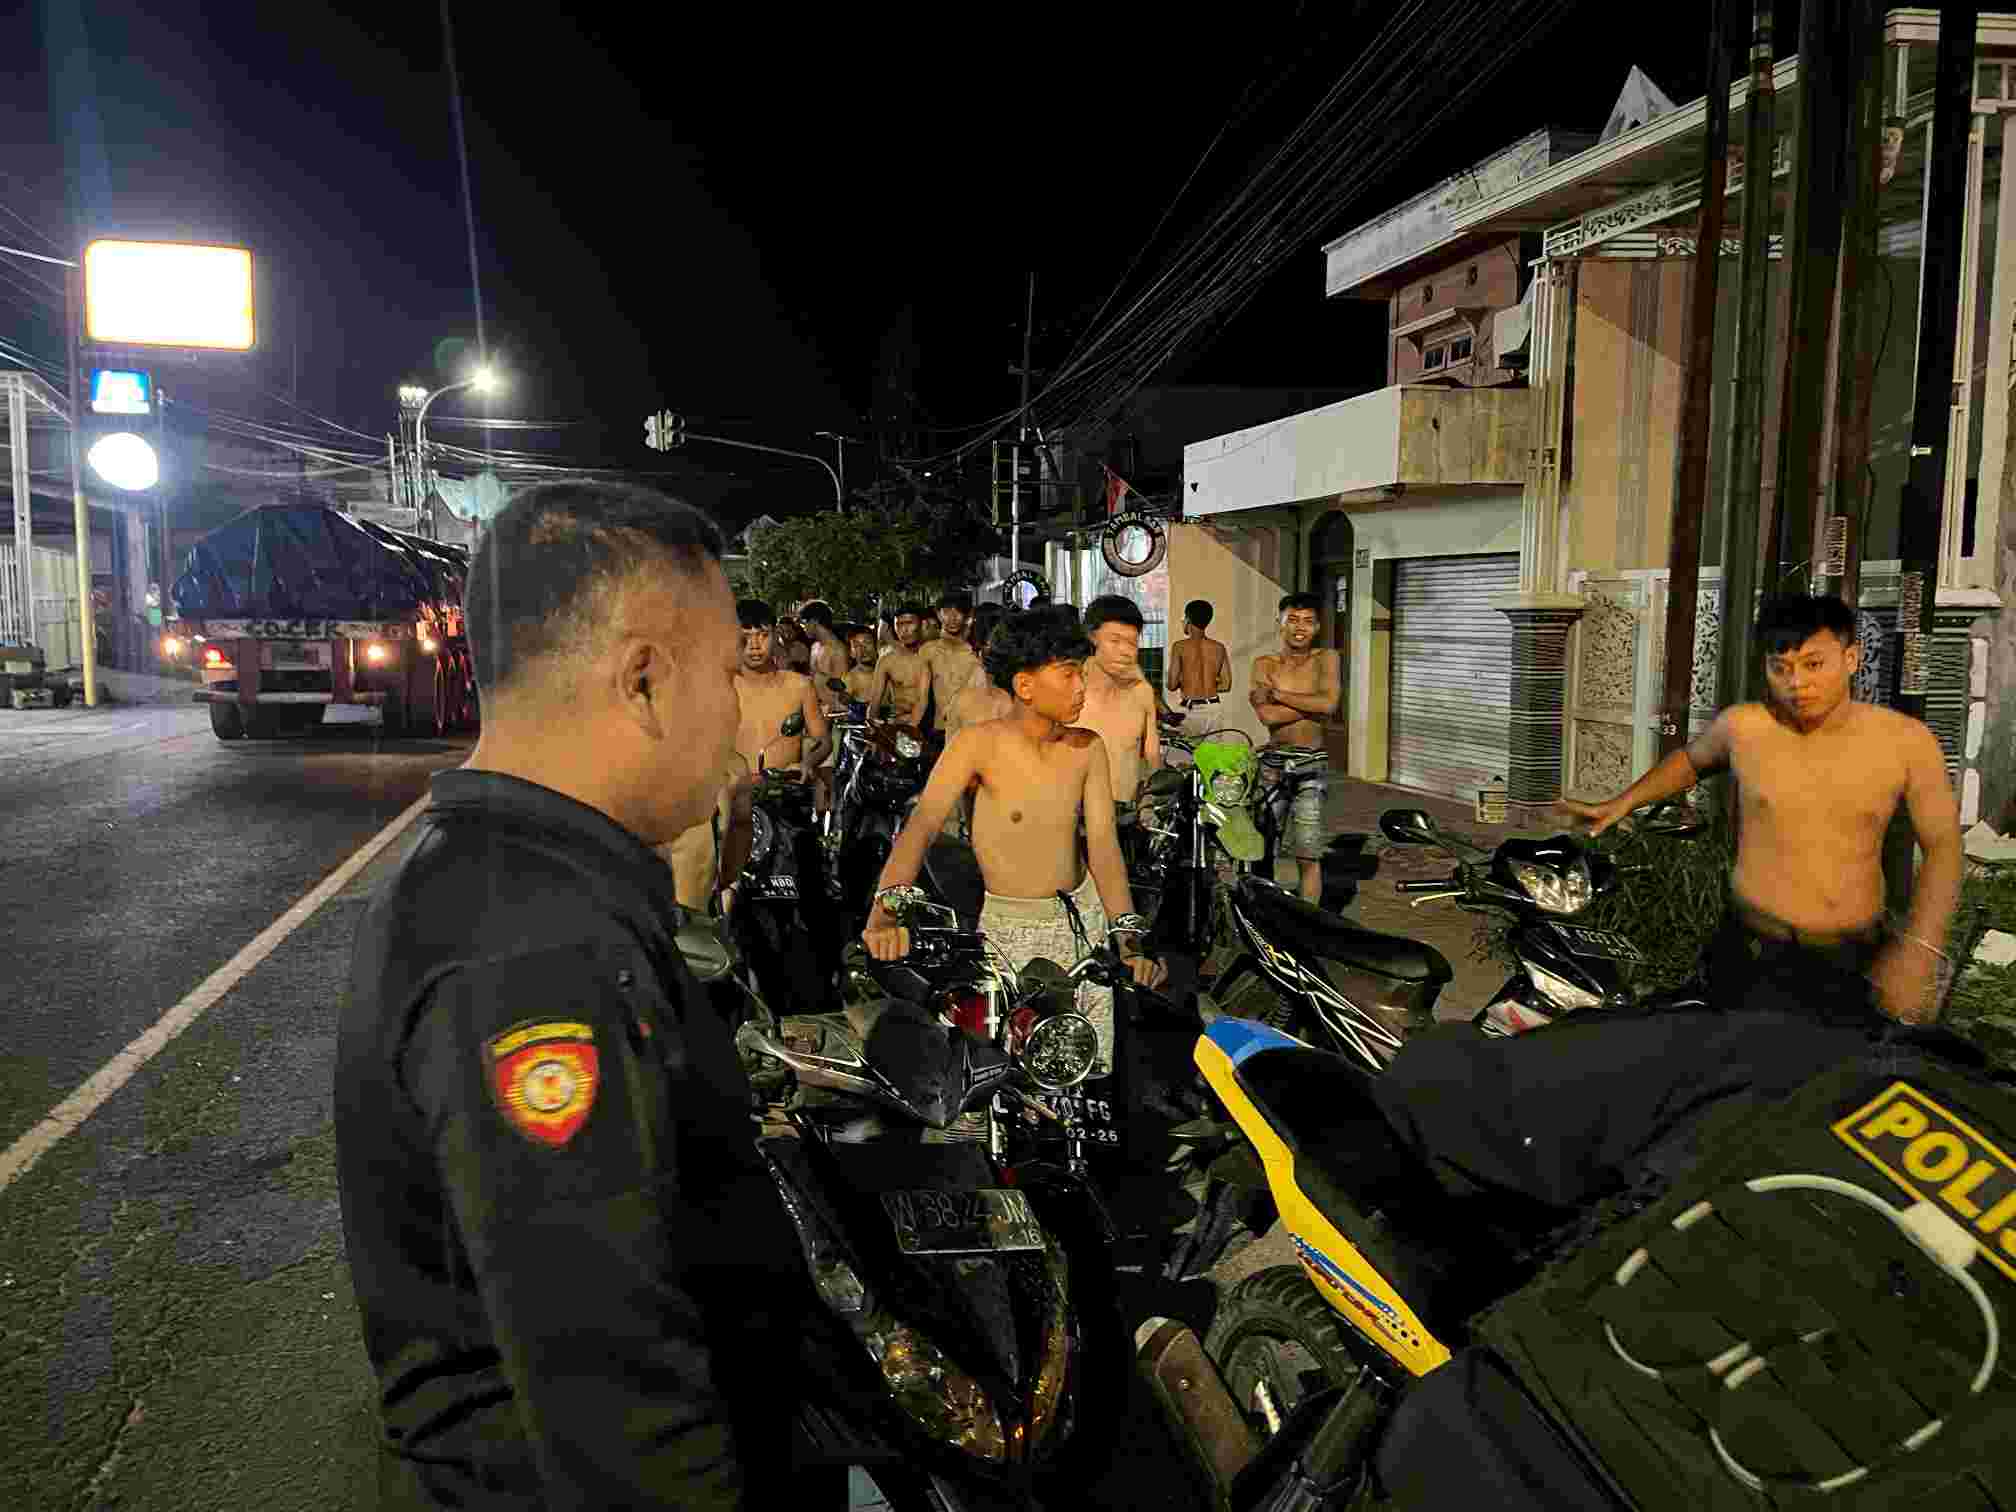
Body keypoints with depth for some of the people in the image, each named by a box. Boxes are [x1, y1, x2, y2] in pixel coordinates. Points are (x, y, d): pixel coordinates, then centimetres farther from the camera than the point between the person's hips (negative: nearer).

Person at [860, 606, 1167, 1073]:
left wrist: (1130, 934, -20)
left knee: (1094, 1068, 10)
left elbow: (1103, 845, -5)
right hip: (1011, 929, -4)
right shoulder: (980, 743, -12)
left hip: (1083, 916, 4)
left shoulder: (1088, 748, -1)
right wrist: (886, 908, -39)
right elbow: (922, 823, -22)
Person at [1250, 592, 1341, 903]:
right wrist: (1311, 705, -12)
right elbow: (1267, 716, -11)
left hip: (1311, 765, -2)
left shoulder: (1325, 659, 2)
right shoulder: (1264, 664, 4)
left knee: (1308, 856, -3)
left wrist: (1279, 694, -11)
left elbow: (1328, 704, -17)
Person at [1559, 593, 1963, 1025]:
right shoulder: (1743, 726, -5)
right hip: (1753, 953, 0)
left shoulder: (1906, 741, -5)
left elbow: (1943, 846, -1)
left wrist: (1918, 950, -13)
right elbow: (1691, 759, 17)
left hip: (1856, 962, 1)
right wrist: (1621, 803, 8)